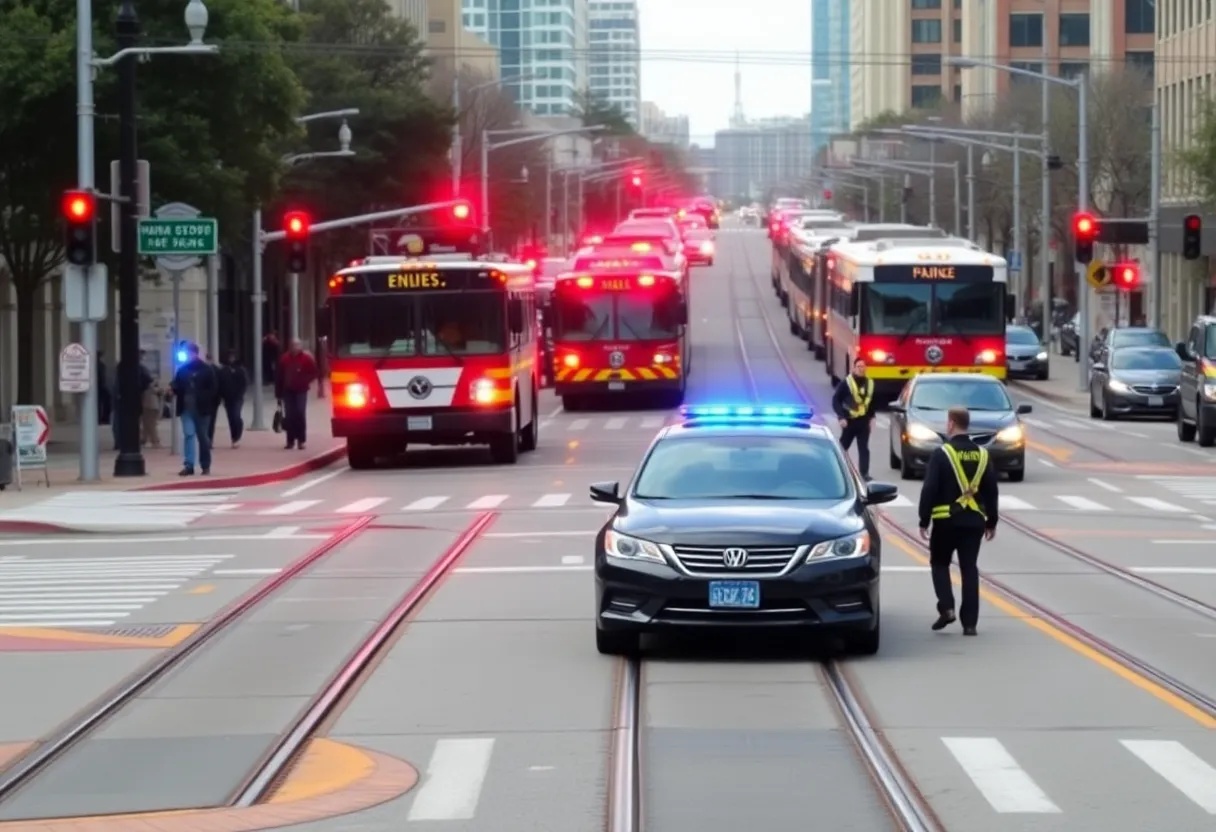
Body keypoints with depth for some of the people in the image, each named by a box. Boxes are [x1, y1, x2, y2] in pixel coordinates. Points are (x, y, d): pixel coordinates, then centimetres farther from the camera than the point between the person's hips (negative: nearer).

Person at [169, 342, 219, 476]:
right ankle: (188, 465, -12)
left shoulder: (206, 369, -2)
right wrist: (175, 392, -10)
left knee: (203, 437, 8)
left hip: (202, 408, -2)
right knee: (188, 434, -9)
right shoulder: (182, 369, 7)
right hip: (186, 408, 2)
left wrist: (206, 400, -14)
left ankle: (205, 465, 19)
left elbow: (214, 387, -3)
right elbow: (177, 386, 12)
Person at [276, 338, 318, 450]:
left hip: (301, 391, -2)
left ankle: (301, 440, -5)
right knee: (289, 415, 0)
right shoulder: (285, 359, 1)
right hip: (288, 391, 2)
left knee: (300, 414, -8)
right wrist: (279, 393, 3)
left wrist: (305, 381, -14)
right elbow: (279, 376, 4)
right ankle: (290, 440, 6)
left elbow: (313, 373, 2)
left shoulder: (306, 358, -3)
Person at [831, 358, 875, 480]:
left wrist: (871, 416, 10)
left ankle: (864, 473, -2)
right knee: (843, 447, 9)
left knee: (864, 448, -1)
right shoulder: (846, 383, -9)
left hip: (863, 421, 3)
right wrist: (841, 417, -17)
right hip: (849, 421, -3)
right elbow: (836, 401, -10)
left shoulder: (870, 383, 7)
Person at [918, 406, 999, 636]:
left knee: (939, 563, 14)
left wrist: (924, 520, -5)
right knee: (969, 568, 7)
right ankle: (969, 622, 3)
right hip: (974, 519, 4)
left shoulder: (942, 454, -9)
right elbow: (991, 491, 9)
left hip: (947, 519, -4)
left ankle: (946, 608, -5)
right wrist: (991, 521, 17)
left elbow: (929, 489, -11)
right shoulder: (981, 455, 6)